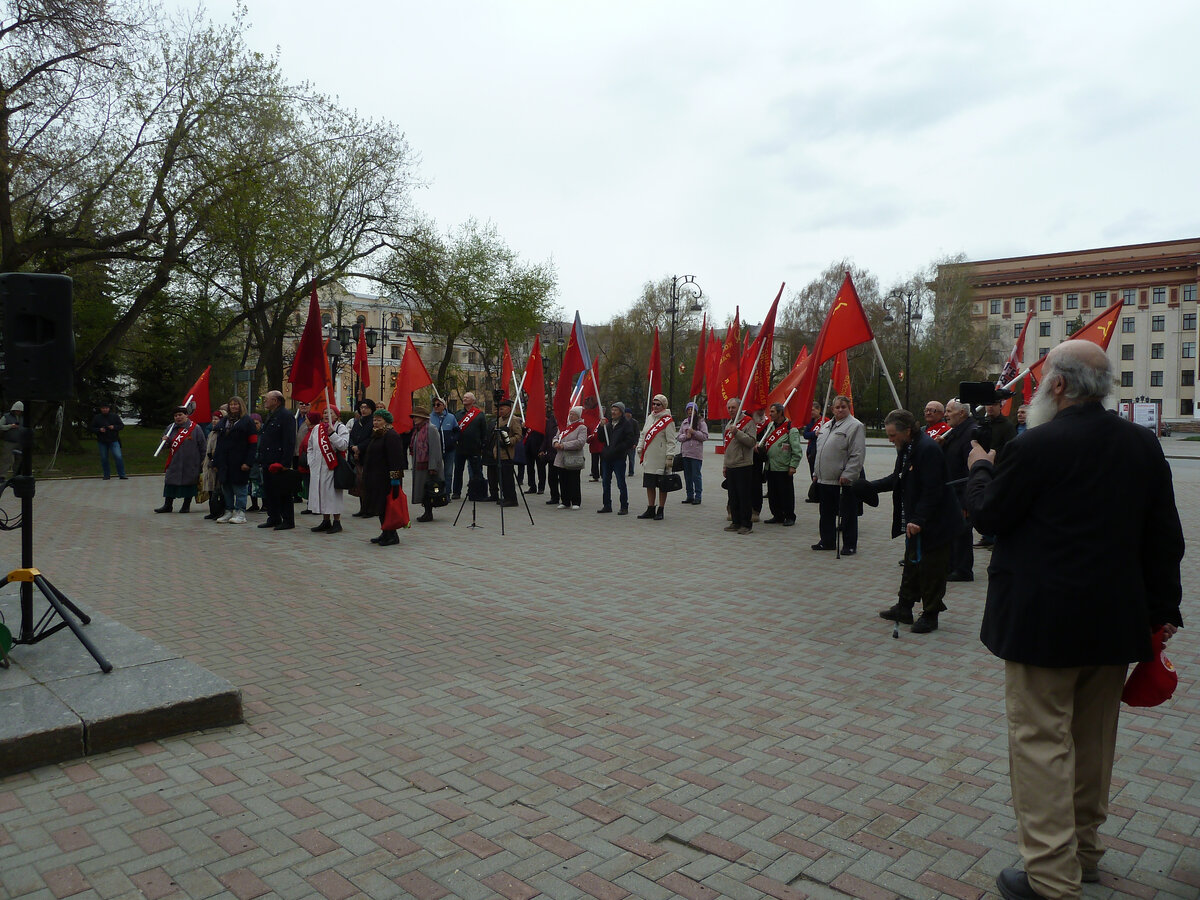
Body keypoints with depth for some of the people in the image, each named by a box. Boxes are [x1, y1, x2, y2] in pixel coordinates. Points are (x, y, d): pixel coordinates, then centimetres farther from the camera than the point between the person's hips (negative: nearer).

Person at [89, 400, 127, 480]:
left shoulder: (114, 416, 2)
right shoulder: (97, 417, 2)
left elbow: (122, 425, 5)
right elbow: (91, 428, 4)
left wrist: (114, 427, -14)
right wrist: (99, 430, -14)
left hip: (113, 440, -1)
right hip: (102, 442, 1)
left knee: (118, 457, -13)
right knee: (104, 458, 7)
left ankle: (122, 475, -8)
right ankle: (106, 475, 19)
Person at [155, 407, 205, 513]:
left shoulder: (195, 428, -4)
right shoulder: (171, 428, 10)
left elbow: (202, 445, -3)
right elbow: (166, 445, 16)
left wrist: (202, 461, -4)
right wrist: (165, 440, -8)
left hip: (190, 464, -4)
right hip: (174, 463, 4)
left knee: (189, 483, 4)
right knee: (170, 483, 5)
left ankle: (186, 506, 16)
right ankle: (167, 505, 15)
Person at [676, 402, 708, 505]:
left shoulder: (701, 422, -2)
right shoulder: (685, 422, 15)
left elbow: (705, 436, -7)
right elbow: (679, 436, 13)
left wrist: (693, 432, -14)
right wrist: (685, 436, -7)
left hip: (696, 453, -6)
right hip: (685, 452, 6)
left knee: (696, 475, -4)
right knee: (687, 475, 9)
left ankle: (698, 496, 2)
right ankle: (689, 495, 17)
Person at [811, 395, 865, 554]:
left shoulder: (855, 426, -8)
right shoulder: (826, 426, 17)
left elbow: (857, 455, -15)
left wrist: (847, 475, -19)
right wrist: (817, 472, 19)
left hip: (843, 481, -8)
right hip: (824, 480, 8)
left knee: (847, 514, 1)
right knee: (826, 513, 16)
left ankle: (850, 545, 10)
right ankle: (827, 541, 27)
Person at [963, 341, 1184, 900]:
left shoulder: (1037, 446, -17)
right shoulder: (1143, 445, 5)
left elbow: (988, 515, -6)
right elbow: (1165, 537, 10)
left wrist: (980, 469, 13)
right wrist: (1162, 609, 19)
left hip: (1043, 620, -7)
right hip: (1114, 621, 7)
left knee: (1041, 741, 1)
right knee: (1094, 739, 19)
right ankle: (1085, 851, 34)